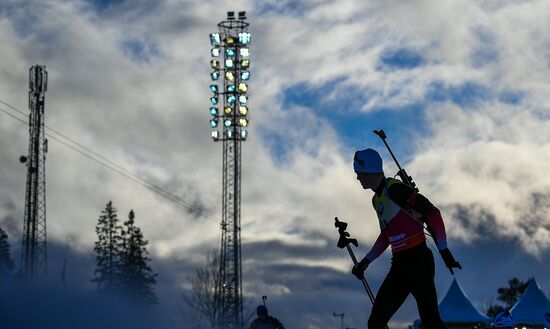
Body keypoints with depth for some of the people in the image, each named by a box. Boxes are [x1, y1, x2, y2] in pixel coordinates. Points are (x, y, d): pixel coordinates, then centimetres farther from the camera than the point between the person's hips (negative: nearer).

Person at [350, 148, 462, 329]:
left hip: (418, 261, -10)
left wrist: (444, 250, -20)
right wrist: (365, 262, 27)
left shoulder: (394, 189, -13)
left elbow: (432, 213, -16)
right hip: (399, 266, 10)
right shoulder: (377, 199, 17)